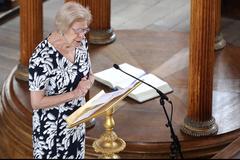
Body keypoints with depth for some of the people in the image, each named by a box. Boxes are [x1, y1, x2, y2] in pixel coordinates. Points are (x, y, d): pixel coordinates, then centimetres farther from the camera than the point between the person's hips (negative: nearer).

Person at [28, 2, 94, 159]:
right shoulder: (42, 57, -28)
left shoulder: (81, 43, -7)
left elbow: (90, 74, 9)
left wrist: (87, 84, -15)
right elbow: (36, 102, -23)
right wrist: (73, 94, -26)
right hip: (52, 127, -6)